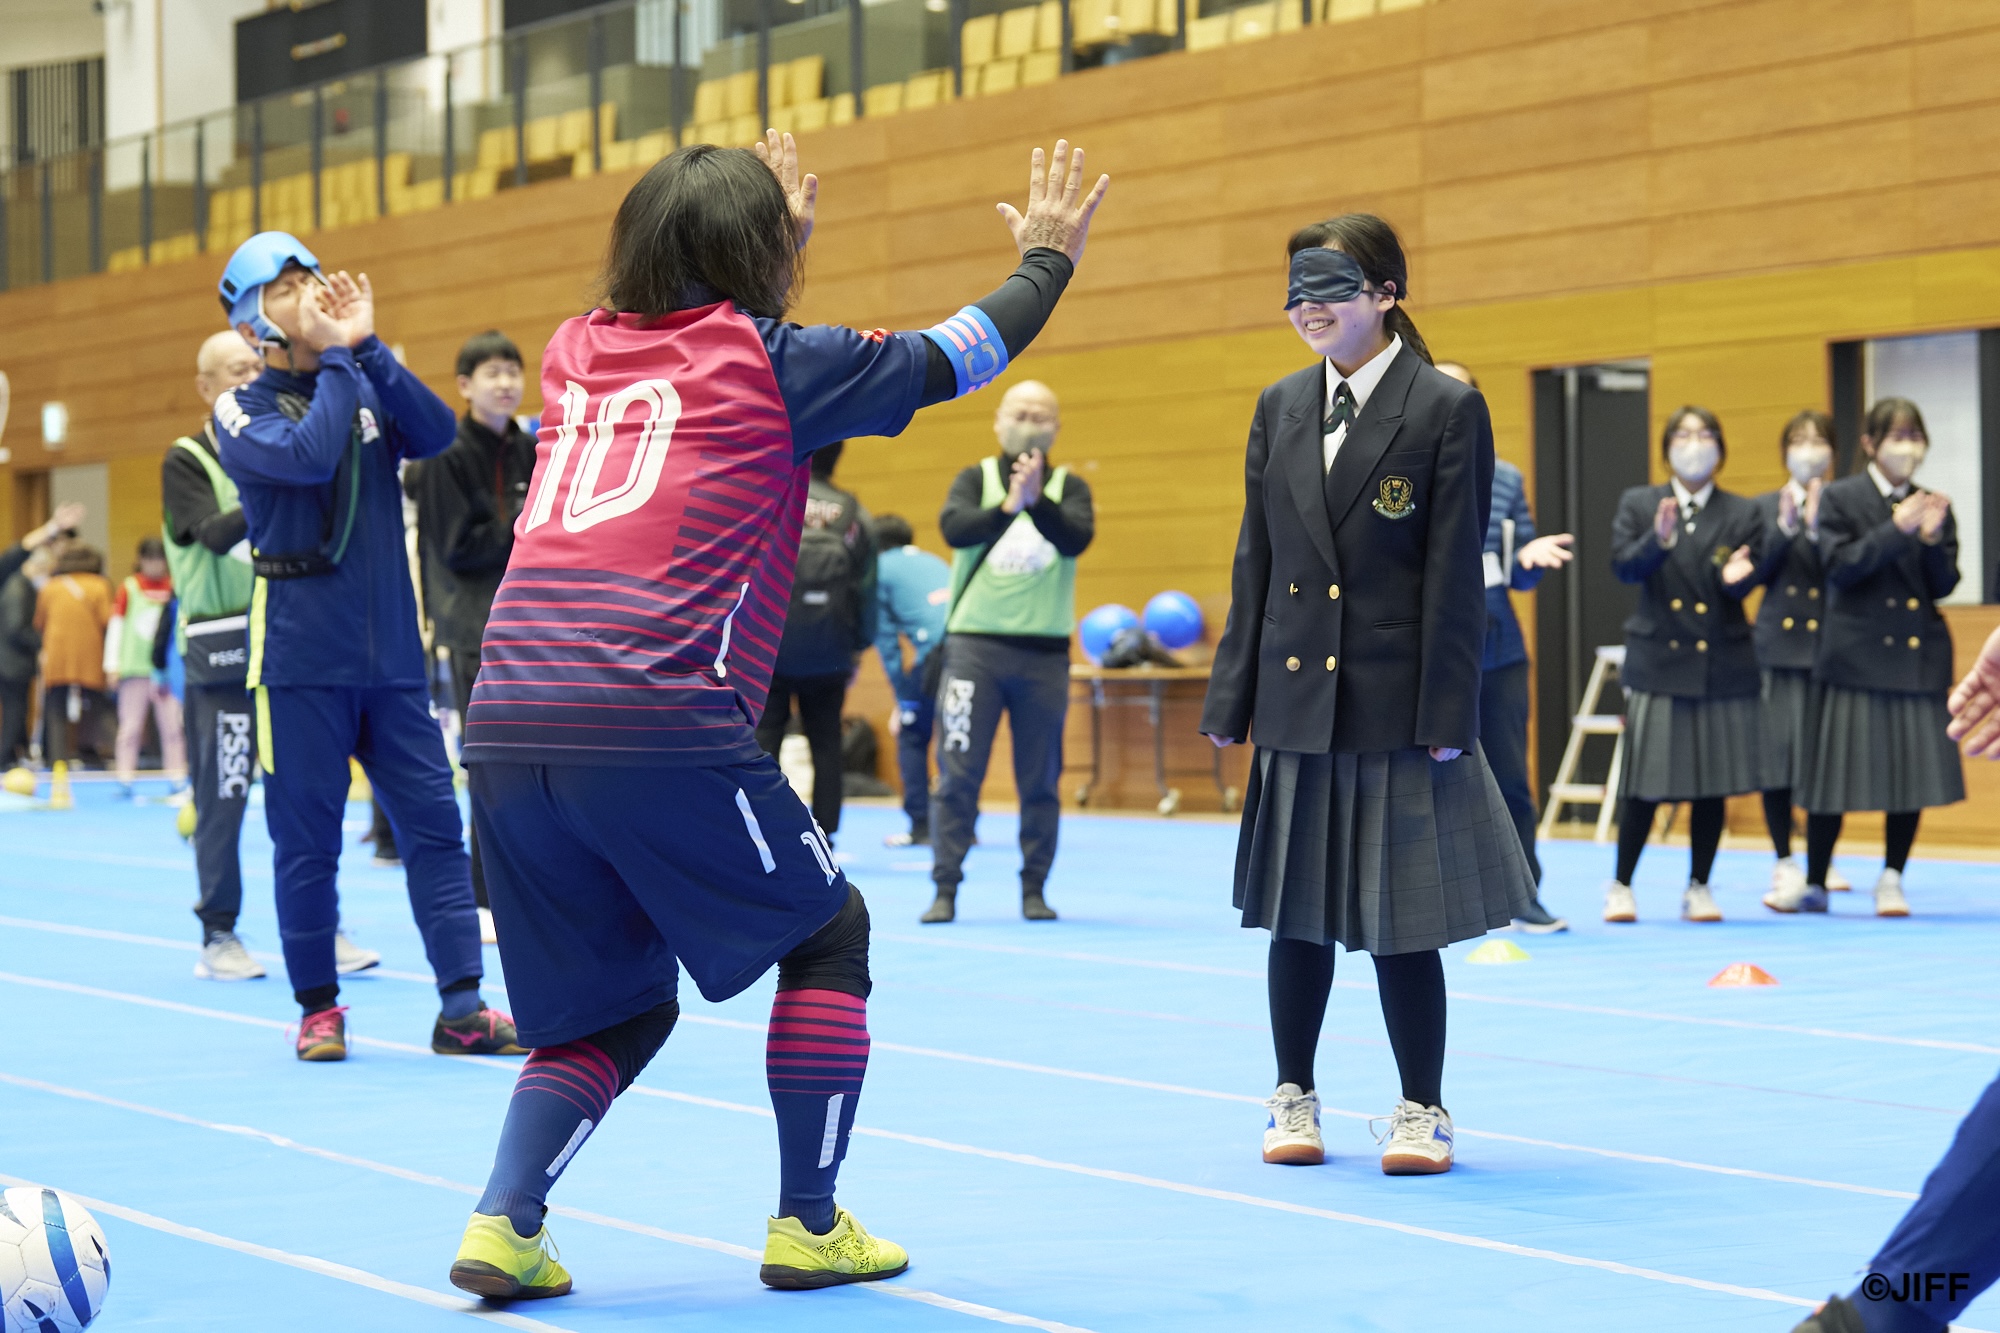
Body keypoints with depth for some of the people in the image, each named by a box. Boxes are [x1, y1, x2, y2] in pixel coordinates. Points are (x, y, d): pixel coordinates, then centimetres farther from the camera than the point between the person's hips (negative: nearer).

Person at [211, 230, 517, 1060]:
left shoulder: (366, 388, 11)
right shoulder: (242, 410, 0)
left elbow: (435, 434, -8)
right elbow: (310, 456, -20)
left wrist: (367, 347, -12)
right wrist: (336, 358, -10)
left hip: (393, 651, 4)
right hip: (301, 656, -4)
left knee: (434, 822, -1)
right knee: (306, 834, 0)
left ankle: (461, 1008, 0)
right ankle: (318, 1007, 12)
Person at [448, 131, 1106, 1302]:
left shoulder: (582, 351, 19)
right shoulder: (767, 359, 5)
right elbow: (949, 358, 18)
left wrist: (774, 237, 53)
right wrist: (1047, 259, 34)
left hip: (509, 728, 6)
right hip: (661, 724, -6)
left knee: (616, 1009, 18)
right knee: (827, 935, 17)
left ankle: (503, 1224, -1)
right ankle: (808, 1224, 18)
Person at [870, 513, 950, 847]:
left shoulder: (880, 568, 14)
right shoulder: (934, 562, 32)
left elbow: (886, 640, 10)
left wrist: (903, 698, 14)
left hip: (937, 648, -5)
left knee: (912, 736, 12)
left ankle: (921, 826, 7)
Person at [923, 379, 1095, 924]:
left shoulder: (1069, 487, 7)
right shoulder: (975, 479, 5)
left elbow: (1077, 538, -14)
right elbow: (954, 528, -16)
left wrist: (1037, 500, -31)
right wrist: (1008, 507, -32)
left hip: (1044, 650, 1)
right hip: (975, 643, -1)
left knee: (1041, 780, 5)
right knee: (958, 773, -4)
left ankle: (1035, 889, 14)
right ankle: (945, 889, -1)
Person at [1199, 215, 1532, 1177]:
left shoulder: (1448, 409, -5)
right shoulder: (1280, 408, 9)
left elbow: (1455, 574, -8)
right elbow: (1255, 562, 11)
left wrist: (1447, 715, -12)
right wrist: (1233, 698, 7)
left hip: (1396, 702, -4)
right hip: (1296, 700, 4)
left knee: (1400, 914, 1)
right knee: (1296, 908, 10)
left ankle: (1422, 1110, 13)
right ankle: (1293, 1098, 23)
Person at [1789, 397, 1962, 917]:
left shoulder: (1932, 505, 9)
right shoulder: (1840, 499, -1)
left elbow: (1944, 585, 5)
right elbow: (1840, 570, -11)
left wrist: (1933, 539, -13)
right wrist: (1895, 531, -20)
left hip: (1918, 656, 3)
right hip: (1857, 655, -3)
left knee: (1912, 775, 3)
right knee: (1837, 774, -1)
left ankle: (1892, 879, 16)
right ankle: (1814, 883, 12)